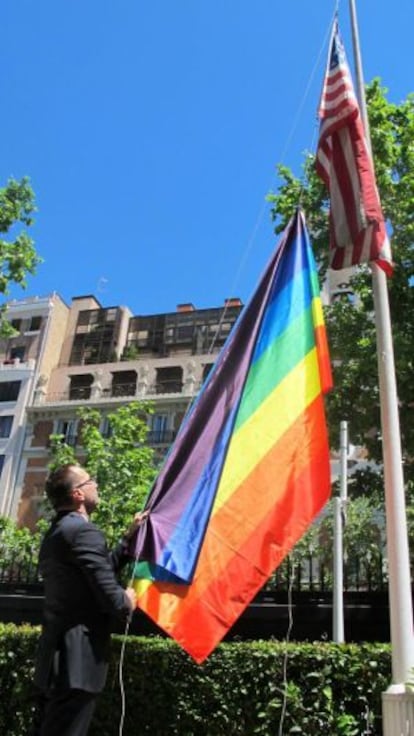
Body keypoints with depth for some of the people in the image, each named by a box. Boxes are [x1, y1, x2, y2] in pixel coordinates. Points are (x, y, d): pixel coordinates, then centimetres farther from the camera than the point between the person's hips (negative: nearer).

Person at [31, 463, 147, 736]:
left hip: (55, 655, 10)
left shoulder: (57, 532, 15)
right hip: (77, 660, -10)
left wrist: (130, 537, 22)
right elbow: (110, 598, -22)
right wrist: (128, 602, 0)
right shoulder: (83, 531, -18)